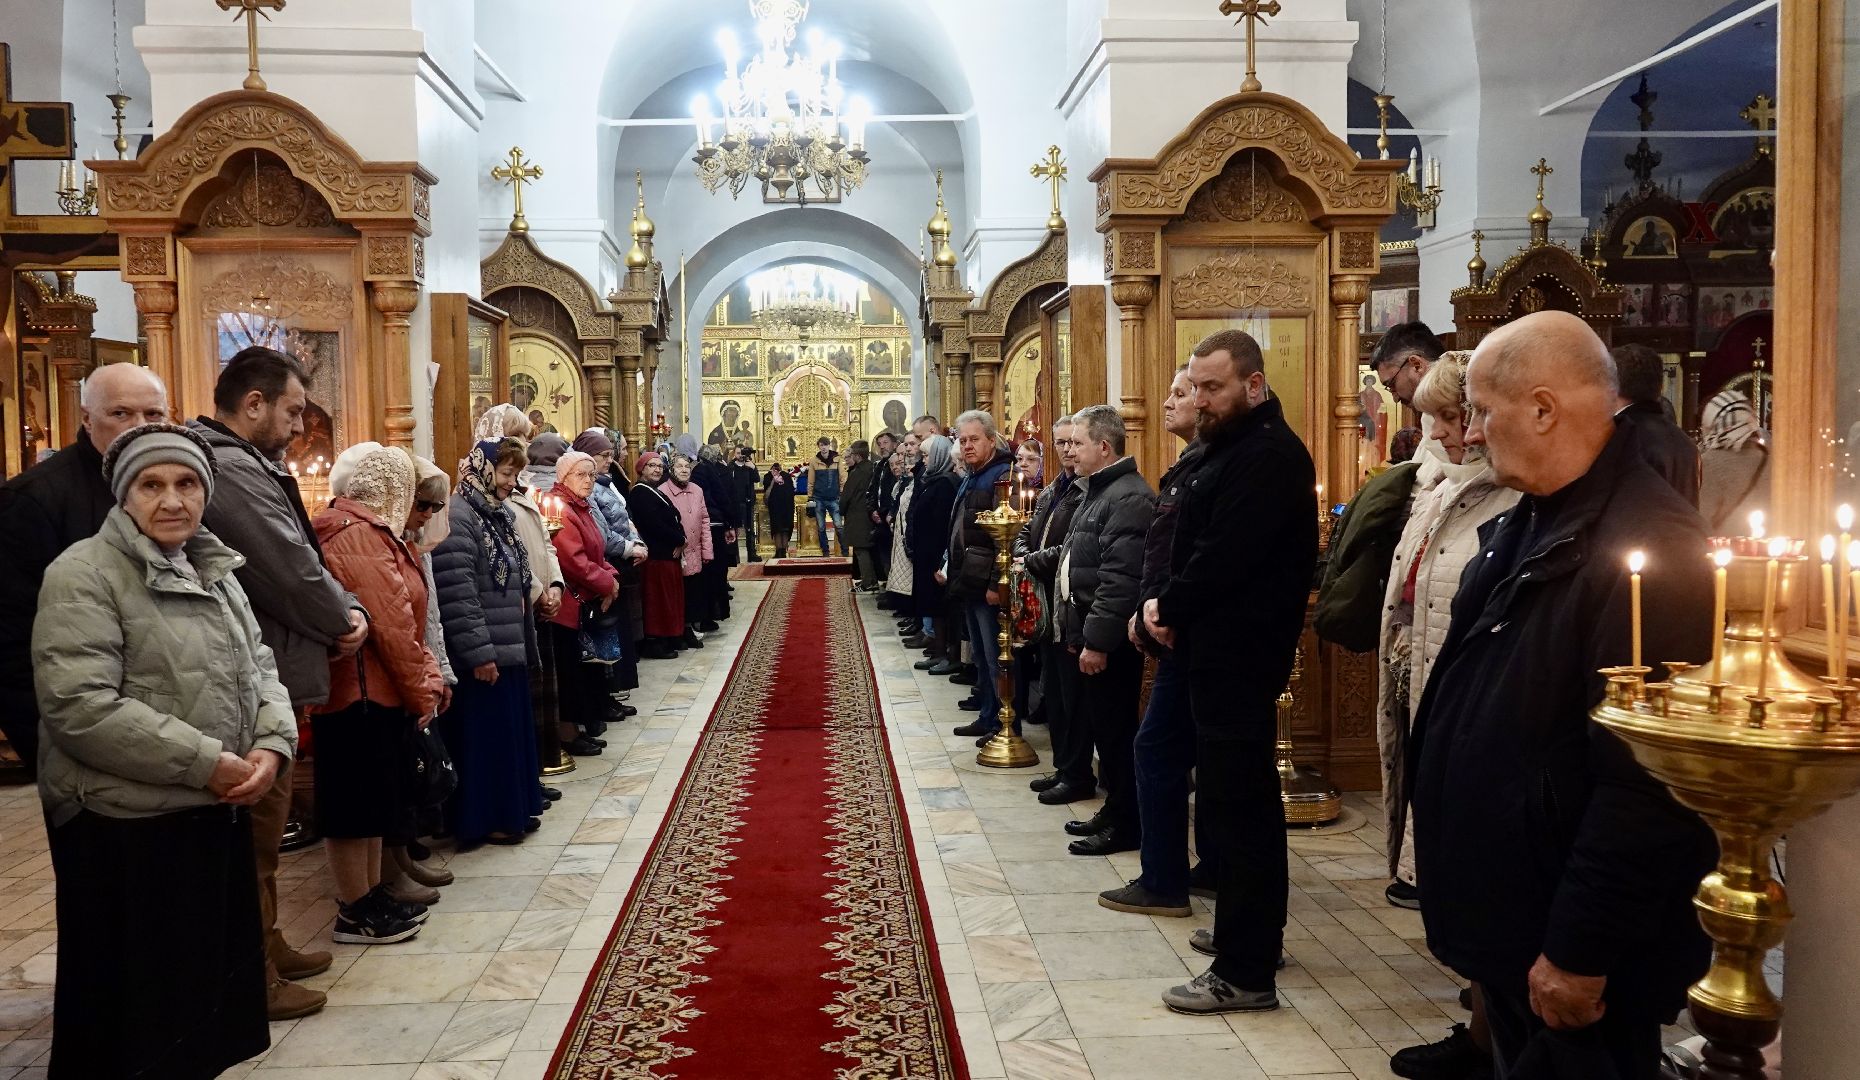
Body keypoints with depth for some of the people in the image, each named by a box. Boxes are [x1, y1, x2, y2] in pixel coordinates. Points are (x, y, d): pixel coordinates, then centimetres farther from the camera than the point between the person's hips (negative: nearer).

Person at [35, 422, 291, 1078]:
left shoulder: (215, 572, 12)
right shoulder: (83, 575, -13)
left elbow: (258, 669, 13)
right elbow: (79, 707, -22)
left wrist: (272, 747, -8)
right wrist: (206, 763, -21)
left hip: (216, 816, 7)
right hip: (127, 827, -7)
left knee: (210, 987, 17)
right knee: (139, 1007, 6)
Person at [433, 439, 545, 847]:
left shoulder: (501, 514, 14)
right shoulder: (458, 518, -17)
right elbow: (457, 595, -23)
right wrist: (478, 651, -23)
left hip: (509, 645, 9)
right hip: (483, 653, -9)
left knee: (513, 728, 15)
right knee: (484, 733, -1)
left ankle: (513, 809, 26)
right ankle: (483, 819, 10)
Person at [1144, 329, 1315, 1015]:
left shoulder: (1268, 456, -17)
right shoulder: (1238, 448, 17)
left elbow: (1224, 556, -24)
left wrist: (1170, 607, -9)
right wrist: (1173, 610, 2)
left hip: (1238, 655, -11)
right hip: (1225, 649, 11)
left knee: (1235, 804, -7)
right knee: (1243, 801, 18)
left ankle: (1245, 972, 1)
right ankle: (1249, 933, 32)